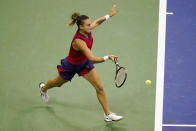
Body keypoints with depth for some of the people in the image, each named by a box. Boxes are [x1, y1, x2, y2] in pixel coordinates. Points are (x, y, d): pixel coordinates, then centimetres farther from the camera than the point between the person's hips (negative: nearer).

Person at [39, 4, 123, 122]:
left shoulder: (87, 31, -20)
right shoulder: (79, 41, -43)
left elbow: (97, 22, 5)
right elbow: (93, 59, -48)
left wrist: (109, 15, 7)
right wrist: (107, 58, -54)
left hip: (84, 63, 6)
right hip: (71, 66, -6)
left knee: (99, 87, -5)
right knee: (58, 83, 26)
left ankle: (108, 114, 5)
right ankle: (43, 88, 61)